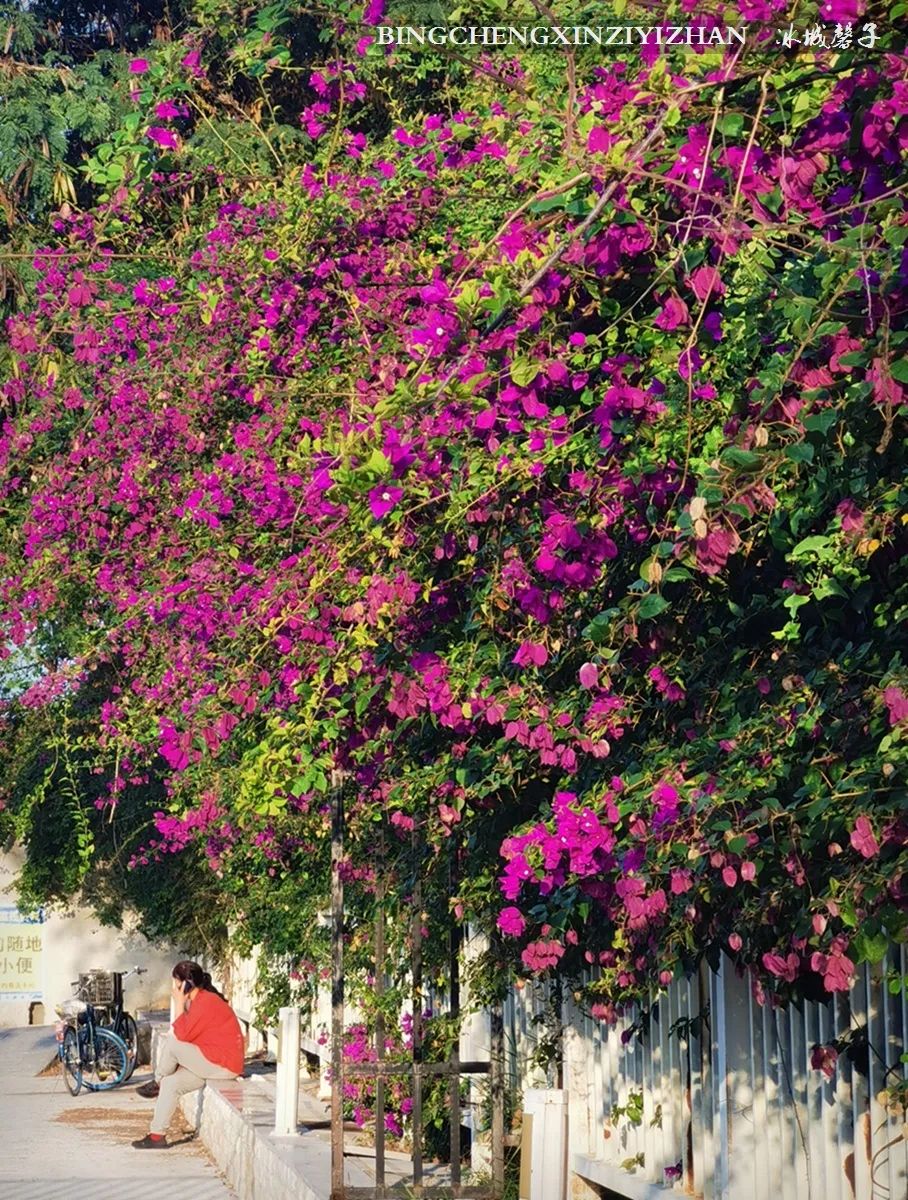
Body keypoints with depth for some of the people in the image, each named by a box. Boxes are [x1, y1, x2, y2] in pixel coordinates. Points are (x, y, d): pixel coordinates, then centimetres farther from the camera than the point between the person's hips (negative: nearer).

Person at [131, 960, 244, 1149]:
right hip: (211, 1061, 10)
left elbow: (182, 1035, -19)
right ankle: (157, 1135, 4)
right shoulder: (200, 999, 14)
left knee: (168, 1043, -19)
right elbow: (187, 1036, 15)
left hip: (223, 1064, -10)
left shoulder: (206, 1002, -17)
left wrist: (180, 1004, -13)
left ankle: (157, 1082, 7)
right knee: (171, 1083, 1)